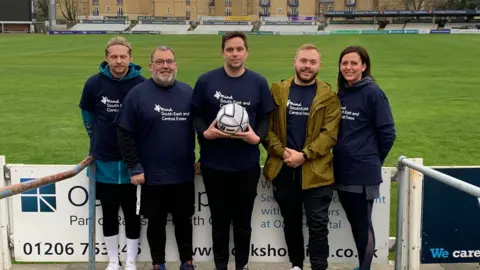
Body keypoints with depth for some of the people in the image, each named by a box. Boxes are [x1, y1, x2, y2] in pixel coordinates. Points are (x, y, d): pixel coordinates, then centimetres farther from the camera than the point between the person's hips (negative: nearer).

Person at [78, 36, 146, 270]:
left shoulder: (142, 84, -11)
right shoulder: (94, 83, -7)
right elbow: (87, 114, 10)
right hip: (104, 161, 2)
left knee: (132, 214, 8)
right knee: (109, 214, 12)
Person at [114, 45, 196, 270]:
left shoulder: (188, 92, 4)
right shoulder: (138, 93, -7)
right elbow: (124, 133, -7)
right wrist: (135, 168, -9)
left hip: (184, 173, 3)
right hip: (152, 175, -2)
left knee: (184, 220, 15)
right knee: (156, 222, 11)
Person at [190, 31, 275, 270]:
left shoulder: (258, 82, 1)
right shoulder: (206, 80, -2)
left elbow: (266, 118, 3)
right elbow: (195, 114, 2)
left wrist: (257, 137, -16)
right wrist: (205, 132, -17)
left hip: (247, 164, 0)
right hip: (214, 163, 0)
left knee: (242, 220, 13)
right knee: (219, 220, 13)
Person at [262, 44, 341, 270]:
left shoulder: (328, 95, -1)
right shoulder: (278, 91, 5)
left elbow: (329, 133, -8)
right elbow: (267, 127, 2)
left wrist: (304, 155, -17)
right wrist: (282, 151, -13)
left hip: (315, 171, -2)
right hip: (283, 169, 3)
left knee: (318, 224, -1)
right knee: (291, 222, 15)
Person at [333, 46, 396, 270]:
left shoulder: (372, 92, -10)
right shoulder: (341, 93, 10)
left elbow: (387, 132, -8)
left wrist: (373, 160, 2)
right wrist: (341, 156, 13)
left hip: (363, 173, -7)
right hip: (342, 171, 7)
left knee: (363, 225, 2)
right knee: (354, 223, 15)